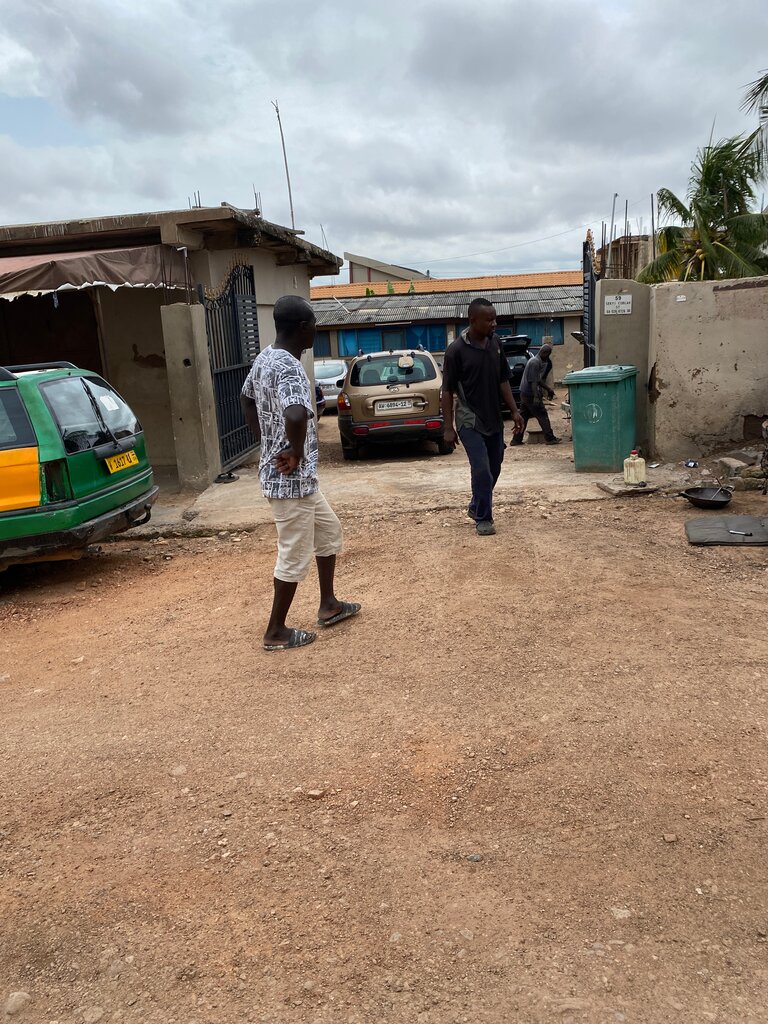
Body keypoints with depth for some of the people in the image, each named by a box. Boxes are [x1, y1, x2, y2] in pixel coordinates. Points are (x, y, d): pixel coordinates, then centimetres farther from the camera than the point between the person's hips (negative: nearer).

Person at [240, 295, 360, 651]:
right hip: (292, 477, -10)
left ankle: (328, 605, 36)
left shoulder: (264, 358, 6)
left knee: (329, 531, 23)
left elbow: (246, 398, 23)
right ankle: (276, 632, 18)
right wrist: (296, 452, -25)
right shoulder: (289, 368, -24)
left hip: (299, 477, 10)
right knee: (295, 555, 4)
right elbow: (296, 416, -43)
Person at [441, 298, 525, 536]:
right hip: (470, 420, -6)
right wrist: (448, 427, -11)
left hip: (494, 418, 6)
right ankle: (483, 518, 4)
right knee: (482, 469, -10)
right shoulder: (456, 350, -13)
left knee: (493, 469, 13)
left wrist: (514, 411, 6)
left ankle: (476, 507, 33)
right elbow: (448, 391, -9)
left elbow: (503, 380, 11)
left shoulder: (495, 343, 4)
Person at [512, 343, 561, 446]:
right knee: (542, 415, -4)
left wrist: (548, 388, 18)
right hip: (531, 394, -10)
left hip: (524, 393, 10)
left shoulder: (538, 361, 17)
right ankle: (550, 438, -1)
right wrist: (536, 397, -28)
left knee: (523, 416, 11)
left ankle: (516, 440, 12)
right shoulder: (535, 362, -15)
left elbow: (539, 380, 23)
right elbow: (533, 381, -23)